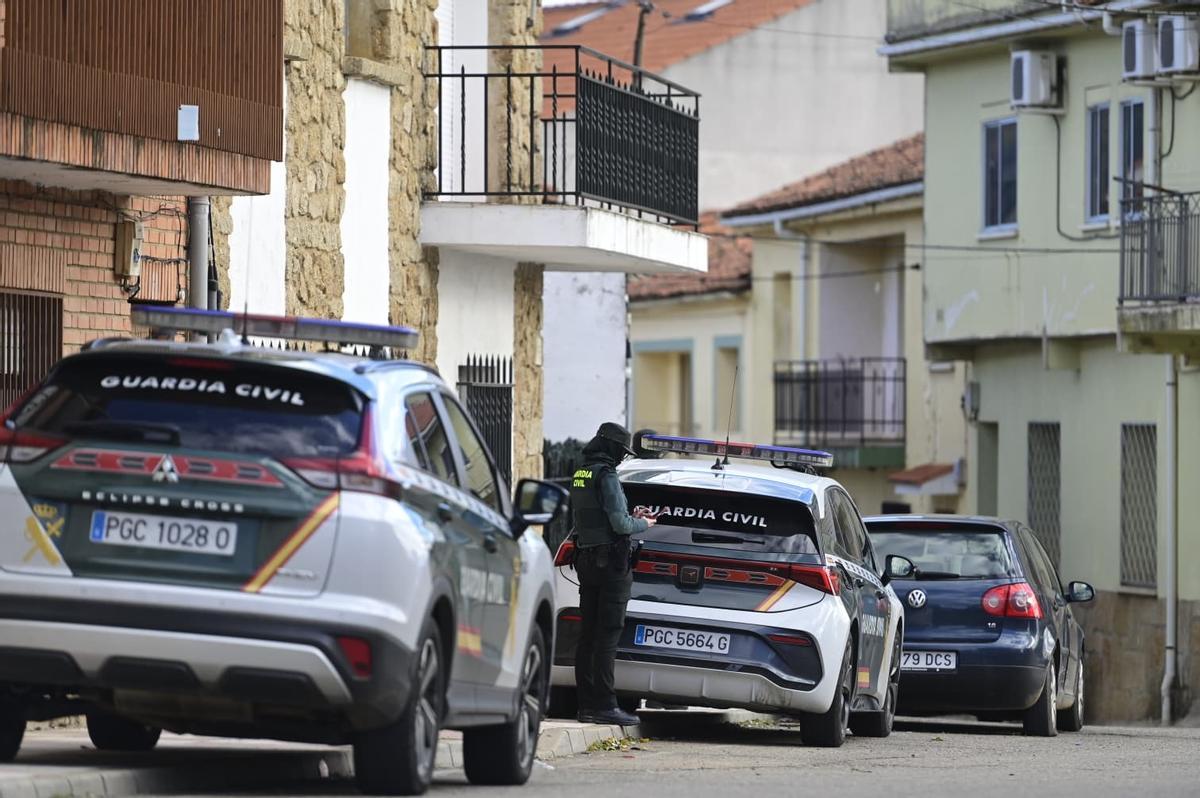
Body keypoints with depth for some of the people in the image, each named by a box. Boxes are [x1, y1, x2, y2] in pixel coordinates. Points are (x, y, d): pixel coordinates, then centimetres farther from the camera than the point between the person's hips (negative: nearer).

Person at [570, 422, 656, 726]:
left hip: (586, 560, 9)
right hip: (611, 563, -9)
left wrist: (631, 518, 19)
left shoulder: (579, 476, 14)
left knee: (588, 635, 9)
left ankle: (586, 704, 10)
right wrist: (643, 524, 1)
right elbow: (619, 524, -18)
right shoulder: (606, 476, -13)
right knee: (608, 634, -9)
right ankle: (604, 705, -11)